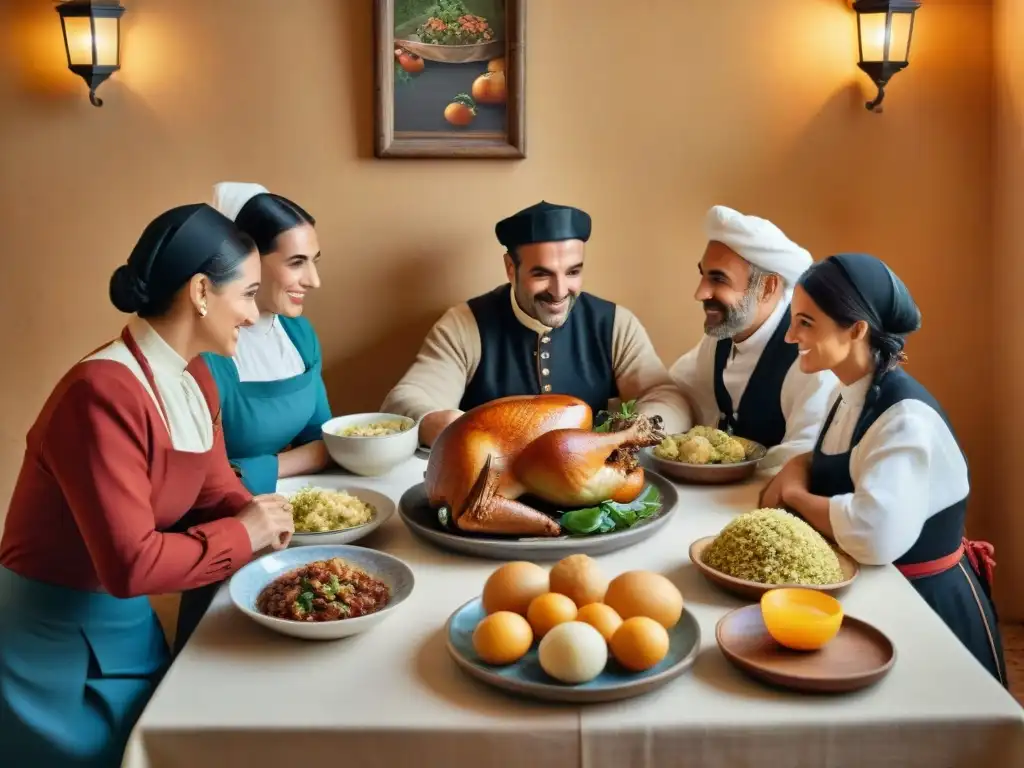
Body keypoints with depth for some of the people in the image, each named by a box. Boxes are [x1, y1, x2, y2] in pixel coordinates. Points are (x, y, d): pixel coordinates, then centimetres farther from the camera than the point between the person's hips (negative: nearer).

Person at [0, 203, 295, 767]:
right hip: (52, 639, -8)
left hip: (129, 621, 9)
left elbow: (214, 490, 4)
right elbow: (131, 564, -33)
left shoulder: (197, 383, 1)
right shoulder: (103, 393, -29)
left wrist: (257, 516, -17)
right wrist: (243, 536, -21)